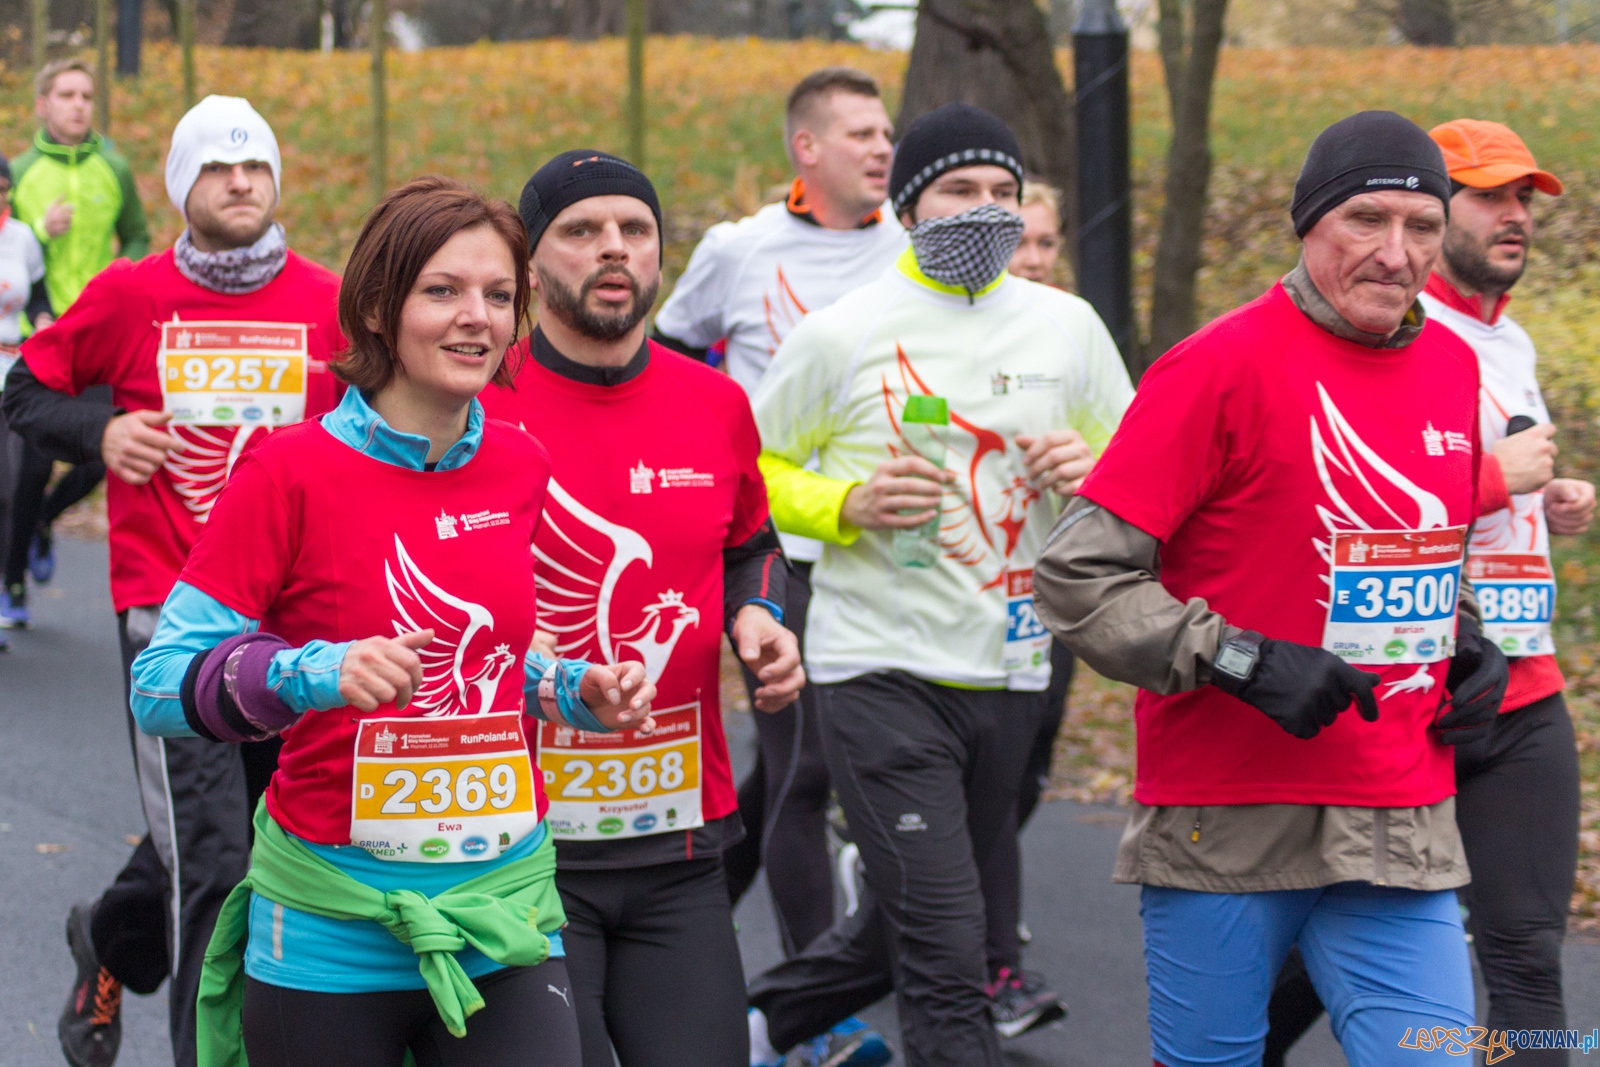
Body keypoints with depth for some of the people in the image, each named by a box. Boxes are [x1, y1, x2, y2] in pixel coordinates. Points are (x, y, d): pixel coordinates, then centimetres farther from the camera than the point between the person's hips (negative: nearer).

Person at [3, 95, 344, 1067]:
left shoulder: (329, 303, 2)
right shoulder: (130, 297, -1)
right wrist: (98, 433, -6)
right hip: (170, 611, -3)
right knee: (213, 858, -10)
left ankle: (114, 941, 40)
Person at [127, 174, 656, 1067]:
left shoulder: (522, 468, 5)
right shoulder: (291, 472, -10)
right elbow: (160, 682, -11)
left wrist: (580, 695, 4)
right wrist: (313, 674, -26)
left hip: (505, 922, 4)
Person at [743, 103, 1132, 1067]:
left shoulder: (1069, 327, 5)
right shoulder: (842, 335, -5)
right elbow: (749, 470, 3)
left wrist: (1091, 474, -9)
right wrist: (848, 506, -15)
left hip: (1010, 667, 5)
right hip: (883, 670, -5)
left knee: (906, 928, 19)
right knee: (945, 957, -12)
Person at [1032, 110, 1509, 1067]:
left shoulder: (1453, 367, 10)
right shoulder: (1222, 368, -10)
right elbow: (1078, 576, -13)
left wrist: (1468, 641, 9)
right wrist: (1244, 663, -20)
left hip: (1401, 833, 5)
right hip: (1226, 830, -5)